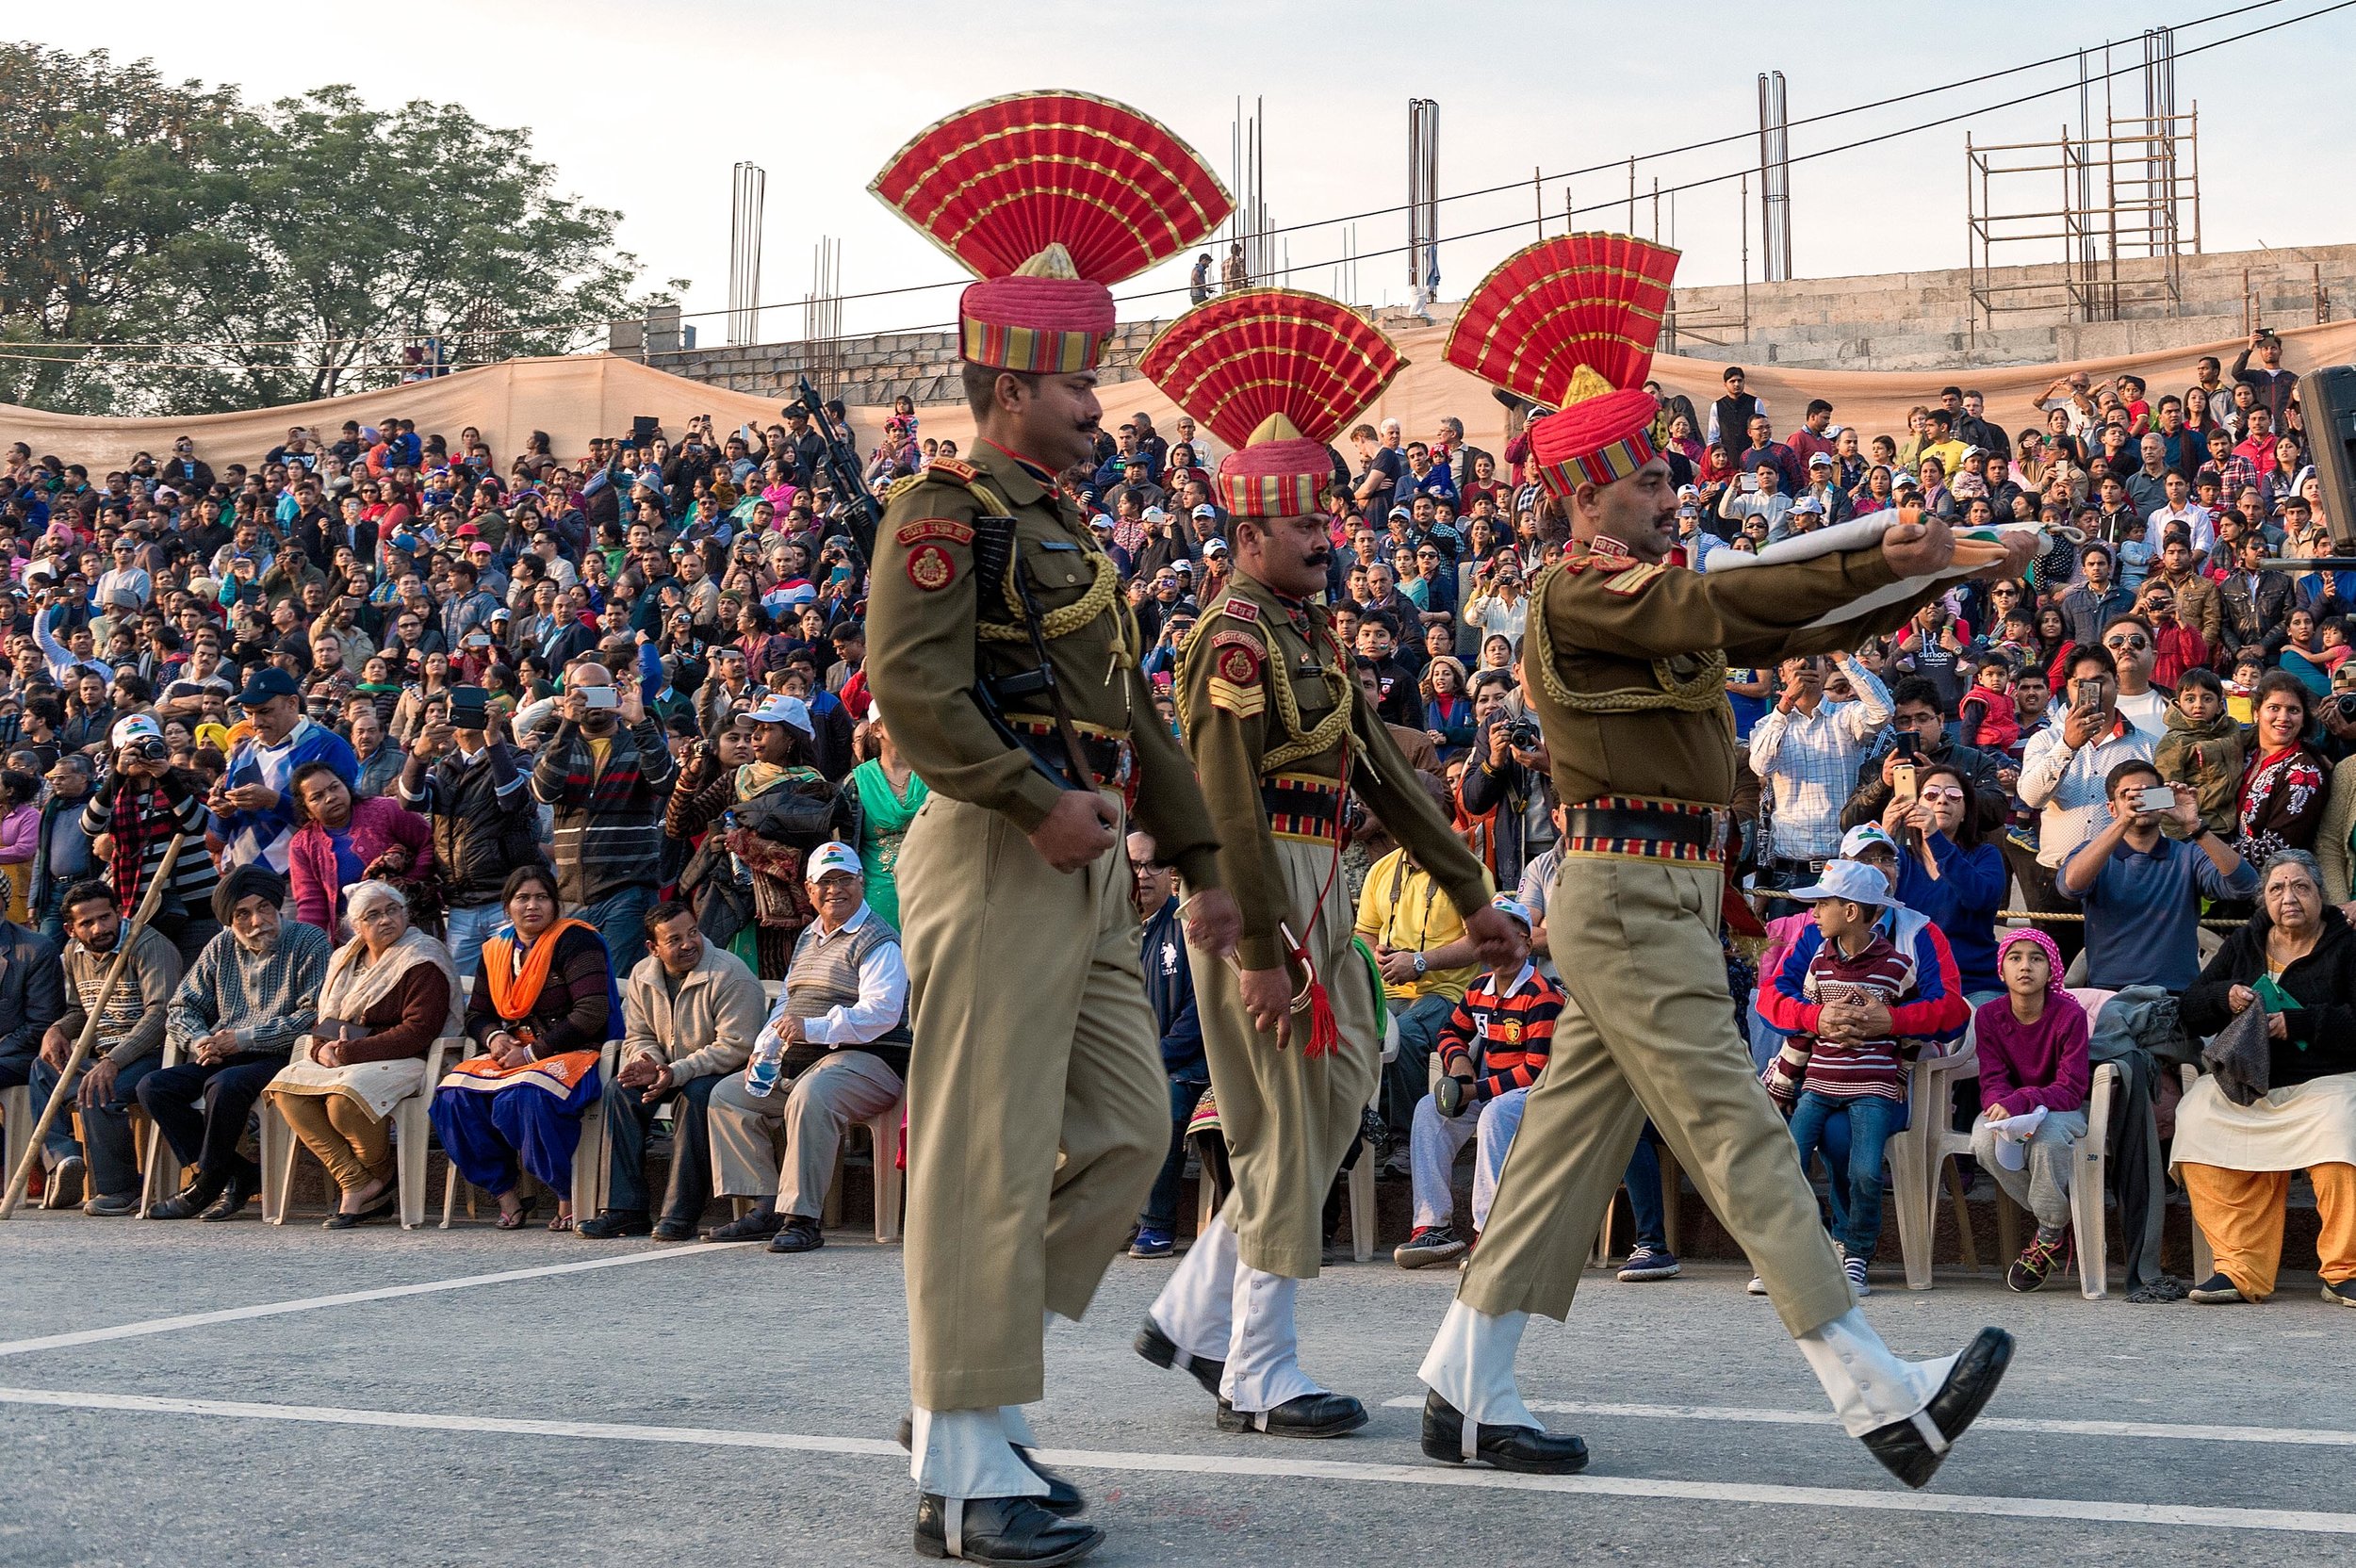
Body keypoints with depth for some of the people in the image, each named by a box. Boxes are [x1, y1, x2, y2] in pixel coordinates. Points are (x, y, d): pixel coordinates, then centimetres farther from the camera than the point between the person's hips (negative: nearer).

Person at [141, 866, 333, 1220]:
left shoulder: (309, 942, -3)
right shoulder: (222, 947, 15)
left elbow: (315, 1015, -15)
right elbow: (182, 1007, 18)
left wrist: (245, 1038, -16)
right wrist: (199, 1040, -6)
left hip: (280, 1058, -7)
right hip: (222, 1059, 7)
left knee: (223, 1085, -35)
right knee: (153, 1087, -15)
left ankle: (208, 1184, -14)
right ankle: (238, 1176, -16)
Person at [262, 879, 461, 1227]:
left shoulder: (423, 961, -8)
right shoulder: (346, 959, 17)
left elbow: (418, 1031, -17)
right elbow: (325, 1021, 20)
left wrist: (351, 1052, -20)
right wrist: (322, 1048, -6)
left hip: (403, 1063, -8)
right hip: (341, 1060, 8)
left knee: (343, 1098, -34)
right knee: (285, 1088, -17)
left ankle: (381, 1178, -4)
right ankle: (357, 1184, -18)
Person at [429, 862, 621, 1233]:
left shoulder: (574, 941, -6)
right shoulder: (496, 949, 14)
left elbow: (592, 1013, -15)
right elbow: (477, 1013, 23)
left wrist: (534, 1052, -15)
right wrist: (494, 1038, -2)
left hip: (575, 1053, -6)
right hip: (511, 1056, 6)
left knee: (526, 1095, -37)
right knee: (454, 1095, -21)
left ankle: (569, 1199, -18)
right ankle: (505, 1195, -10)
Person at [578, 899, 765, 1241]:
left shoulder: (731, 974, -17)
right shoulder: (643, 976, 3)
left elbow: (734, 1046, -23)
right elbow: (638, 1036, 10)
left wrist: (677, 1072, -31)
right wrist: (648, 1062, -16)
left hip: (722, 1073, -6)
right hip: (668, 1072, 6)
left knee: (696, 1095, -36)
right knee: (621, 1090, -19)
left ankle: (682, 1213, -32)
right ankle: (626, 1209, -19)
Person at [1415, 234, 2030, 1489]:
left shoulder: (1659, 598, 20)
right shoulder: (1579, 595, -9)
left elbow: (1796, 629, 15)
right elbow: (1726, 605, -23)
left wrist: (1941, 574, 5)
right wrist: (1875, 563, -29)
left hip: (1671, 893, 10)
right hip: (1625, 891, -10)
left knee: (1573, 1137, 9)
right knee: (1737, 1136, -12)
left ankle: (1466, 1394, 14)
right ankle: (1882, 1398, -14)